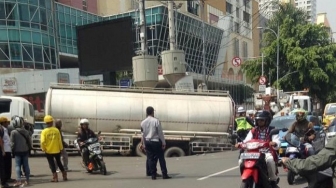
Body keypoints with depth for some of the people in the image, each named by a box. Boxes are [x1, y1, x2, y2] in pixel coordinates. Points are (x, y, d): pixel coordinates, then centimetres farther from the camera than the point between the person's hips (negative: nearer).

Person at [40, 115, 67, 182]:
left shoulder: (44, 131, -11)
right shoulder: (56, 130, -6)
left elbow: (42, 142, -18)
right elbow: (60, 140, -3)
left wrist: (43, 149, -3)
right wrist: (61, 148, 7)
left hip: (49, 151, -2)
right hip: (57, 150, 3)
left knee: (52, 164, 8)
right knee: (59, 162, 18)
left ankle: (55, 177, 6)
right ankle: (64, 175, 23)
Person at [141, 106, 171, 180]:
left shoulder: (143, 122, 4)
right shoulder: (156, 121, -10)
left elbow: (143, 134, 8)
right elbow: (160, 133, -9)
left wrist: (144, 144, 16)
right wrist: (163, 143, -3)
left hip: (147, 142, 4)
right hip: (156, 141, -4)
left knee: (150, 159, 8)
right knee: (161, 158, 3)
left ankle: (153, 175, 8)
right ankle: (164, 174, 4)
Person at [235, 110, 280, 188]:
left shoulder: (271, 131, 5)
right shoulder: (253, 131, 15)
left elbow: (277, 142, -10)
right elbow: (247, 140, 1)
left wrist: (274, 143, -35)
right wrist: (240, 144, -21)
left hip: (267, 152, -3)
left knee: (270, 160, -38)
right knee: (241, 161, -20)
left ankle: (273, 180, -17)